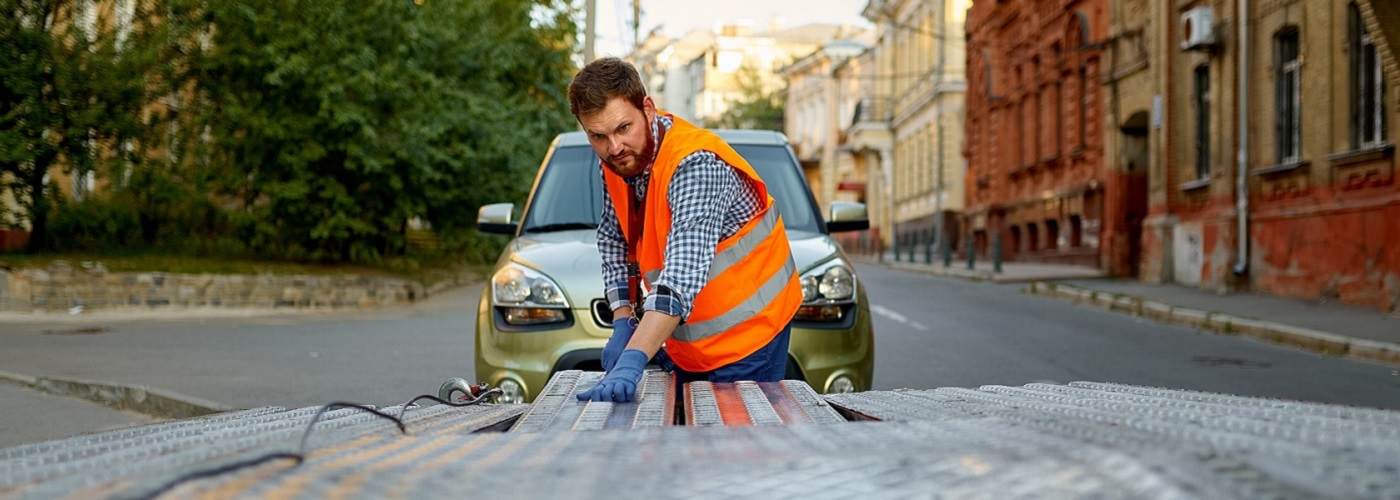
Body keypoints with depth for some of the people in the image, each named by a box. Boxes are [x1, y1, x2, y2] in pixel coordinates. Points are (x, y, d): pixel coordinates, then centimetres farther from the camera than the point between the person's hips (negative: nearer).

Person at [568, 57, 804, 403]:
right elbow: (613, 240, 7)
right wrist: (622, 324, -6)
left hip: (747, 330, -8)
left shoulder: (694, 167, -30)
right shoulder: (617, 161, -5)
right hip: (687, 339, 8)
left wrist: (633, 361, -52)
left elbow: (682, 278, -42)